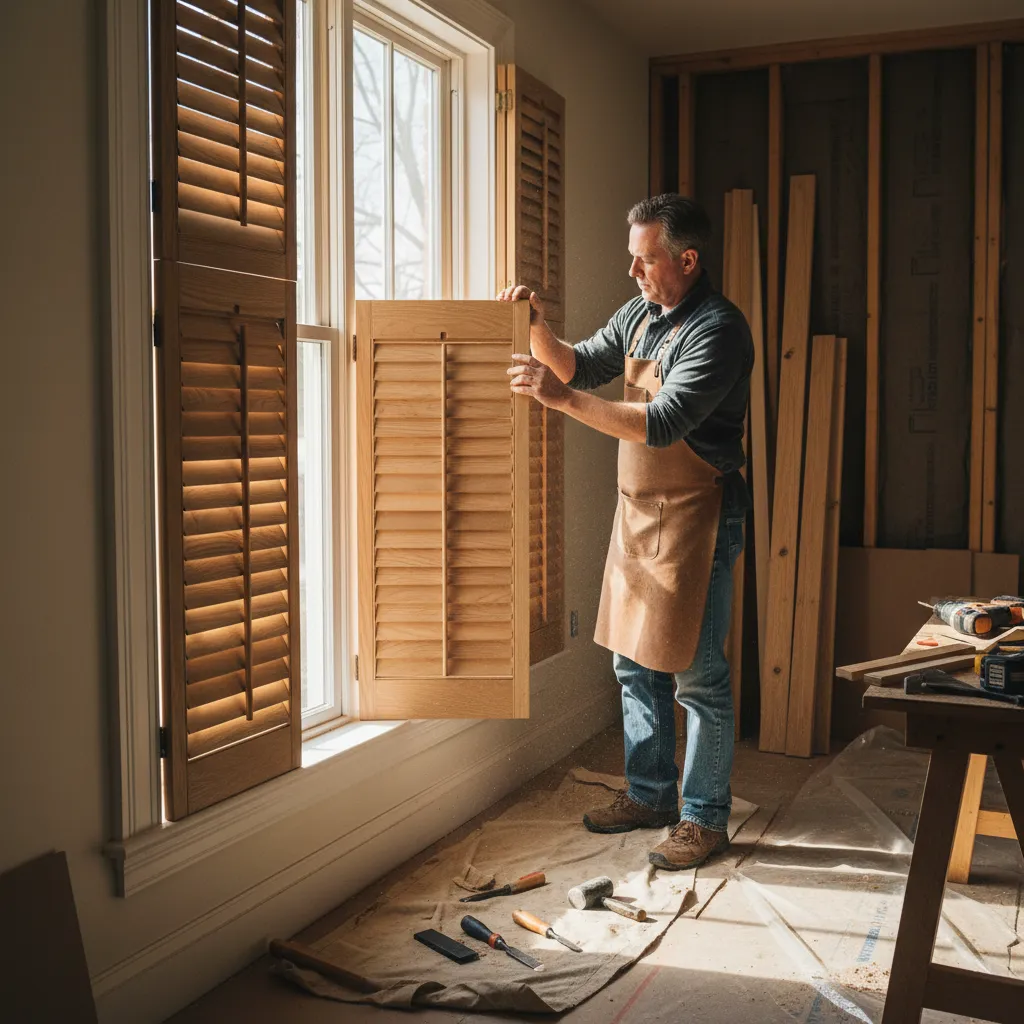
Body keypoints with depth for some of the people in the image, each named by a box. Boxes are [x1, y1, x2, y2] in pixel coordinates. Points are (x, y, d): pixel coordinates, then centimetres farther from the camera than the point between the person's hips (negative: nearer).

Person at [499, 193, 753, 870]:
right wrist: (538, 329, -1)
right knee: (635, 661, 14)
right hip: (637, 509, 9)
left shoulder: (718, 329, -17)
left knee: (697, 674, -1)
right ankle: (649, 795, 28)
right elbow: (582, 366, 17)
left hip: (695, 515, -8)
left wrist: (564, 398, -30)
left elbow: (663, 424, -27)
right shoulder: (639, 315, 10)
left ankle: (705, 817, 13)